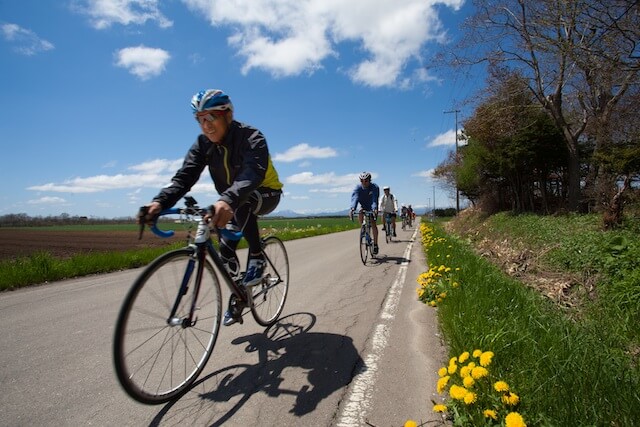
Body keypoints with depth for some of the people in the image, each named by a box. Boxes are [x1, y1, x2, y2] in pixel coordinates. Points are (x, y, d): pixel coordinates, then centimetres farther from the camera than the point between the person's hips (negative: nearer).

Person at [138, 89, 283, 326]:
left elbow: (253, 173, -46)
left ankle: (257, 257, -19)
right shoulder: (202, 144, -10)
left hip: (266, 194, -5)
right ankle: (238, 297, 17)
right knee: (226, 250, -5)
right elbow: (184, 176, -21)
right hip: (233, 204, 6)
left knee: (243, 204, -38)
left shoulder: (251, 138, -27)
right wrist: (160, 202, -41)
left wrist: (227, 201, -65)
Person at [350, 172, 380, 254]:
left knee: (373, 223, -17)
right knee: (360, 217, -25)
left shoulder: (375, 187, -27)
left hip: (372, 208, -3)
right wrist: (353, 208, -56)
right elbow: (355, 197, -38)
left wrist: (374, 209, -61)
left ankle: (375, 244, -8)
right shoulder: (358, 187, -22)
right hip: (363, 207, 3)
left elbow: (374, 199, -42)